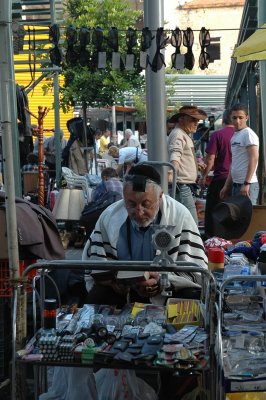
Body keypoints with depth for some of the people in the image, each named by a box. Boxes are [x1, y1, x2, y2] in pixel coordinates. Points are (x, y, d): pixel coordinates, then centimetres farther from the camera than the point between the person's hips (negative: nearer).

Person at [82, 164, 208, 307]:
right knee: (94, 298, -27)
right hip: (123, 291, 1)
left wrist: (163, 281, -30)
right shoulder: (109, 217, -4)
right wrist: (111, 280, -19)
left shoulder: (180, 217, -11)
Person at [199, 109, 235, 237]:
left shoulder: (217, 135, -8)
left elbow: (210, 159, -10)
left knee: (212, 211, 7)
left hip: (220, 178, -4)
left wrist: (203, 177, 1)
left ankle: (210, 236, 9)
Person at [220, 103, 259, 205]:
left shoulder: (248, 134, -8)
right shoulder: (235, 136, 17)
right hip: (236, 184, 9)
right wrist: (226, 186, 19)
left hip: (248, 185, -9)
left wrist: (247, 183, -20)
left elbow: (254, 159, -15)